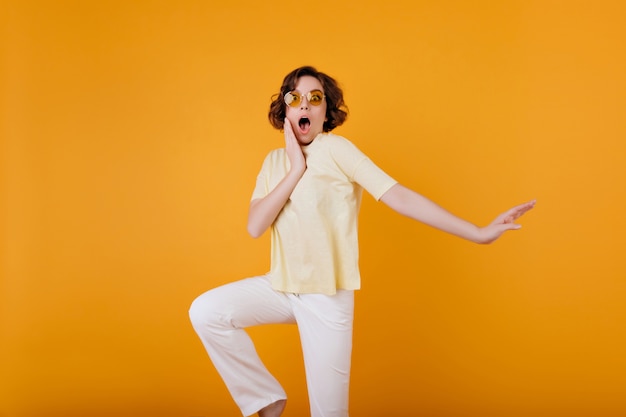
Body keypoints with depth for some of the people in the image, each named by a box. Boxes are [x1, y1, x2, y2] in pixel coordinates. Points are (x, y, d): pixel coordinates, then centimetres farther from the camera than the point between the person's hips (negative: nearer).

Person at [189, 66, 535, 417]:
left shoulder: (334, 148, -11)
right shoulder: (275, 161, 6)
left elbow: (399, 196, -18)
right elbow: (255, 226, -6)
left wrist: (481, 234, -25)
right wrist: (295, 170, -14)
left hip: (327, 296, -5)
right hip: (280, 285, 5)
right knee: (205, 312, -13)